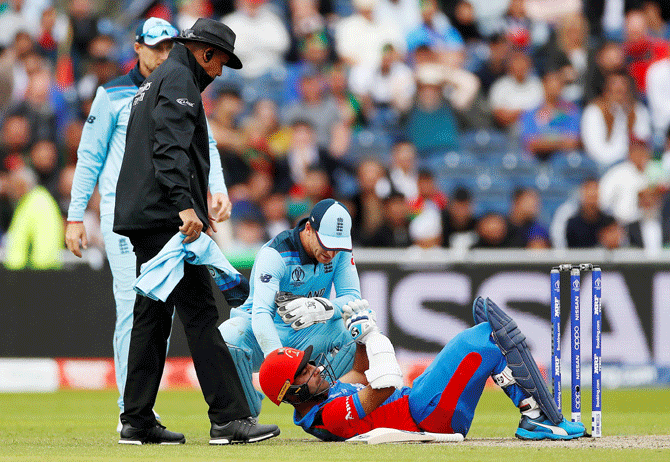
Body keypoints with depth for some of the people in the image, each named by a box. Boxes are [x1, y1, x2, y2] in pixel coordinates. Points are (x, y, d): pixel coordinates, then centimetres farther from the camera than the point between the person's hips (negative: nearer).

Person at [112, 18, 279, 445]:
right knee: (199, 312, -13)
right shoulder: (179, 79, -6)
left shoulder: (157, 82, 26)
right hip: (164, 217, -10)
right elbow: (170, 148, -20)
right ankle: (229, 418, -16)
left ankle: (137, 422, 10)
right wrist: (185, 205, -29)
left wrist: (194, 207, 29)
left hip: (147, 218, 11)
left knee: (152, 315, 11)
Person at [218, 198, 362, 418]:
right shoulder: (275, 255, -25)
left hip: (305, 334, 4)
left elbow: (352, 298, -9)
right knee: (225, 340, -36)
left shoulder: (340, 250, -8)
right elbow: (261, 313, -37)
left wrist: (320, 308, -33)